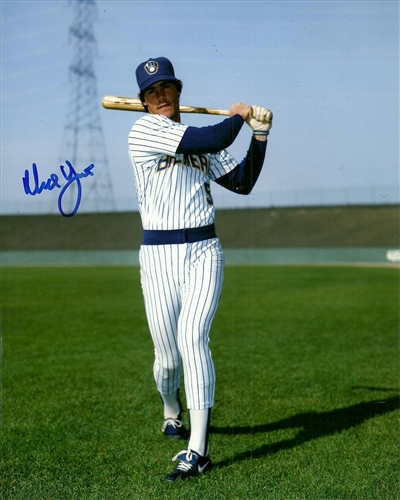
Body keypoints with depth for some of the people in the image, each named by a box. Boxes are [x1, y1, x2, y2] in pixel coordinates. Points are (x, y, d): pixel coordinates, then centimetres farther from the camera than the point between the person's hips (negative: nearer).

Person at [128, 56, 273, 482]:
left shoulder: (201, 143, 15)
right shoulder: (145, 129, -5)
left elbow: (243, 182, 16)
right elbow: (214, 140, -13)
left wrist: (259, 134, 11)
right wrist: (237, 116, 7)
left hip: (204, 251, 3)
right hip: (158, 255, -3)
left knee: (193, 338, -17)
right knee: (168, 356, 2)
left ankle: (198, 450, -17)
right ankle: (171, 413, 37)